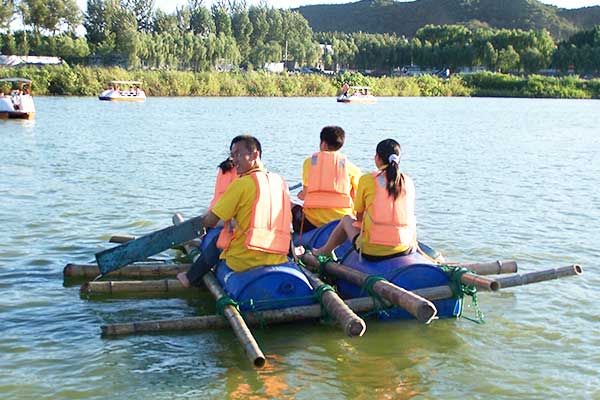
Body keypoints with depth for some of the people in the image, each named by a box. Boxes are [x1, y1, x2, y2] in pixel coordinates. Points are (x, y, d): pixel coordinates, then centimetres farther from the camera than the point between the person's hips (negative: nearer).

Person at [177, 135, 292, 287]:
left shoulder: (241, 183, -12)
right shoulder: (280, 181, 6)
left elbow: (210, 221, -9)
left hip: (243, 261, -6)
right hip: (278, 260, 6)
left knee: (216, 243, 24)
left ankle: (191, 278, 42)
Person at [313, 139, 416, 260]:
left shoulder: (367, 179, -5)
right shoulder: (408, 182, 5)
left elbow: (359, 217, 4)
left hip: (372, 251, -2)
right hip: (405, 249, 3)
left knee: (346, 220, 27)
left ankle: (324, 252, 49)